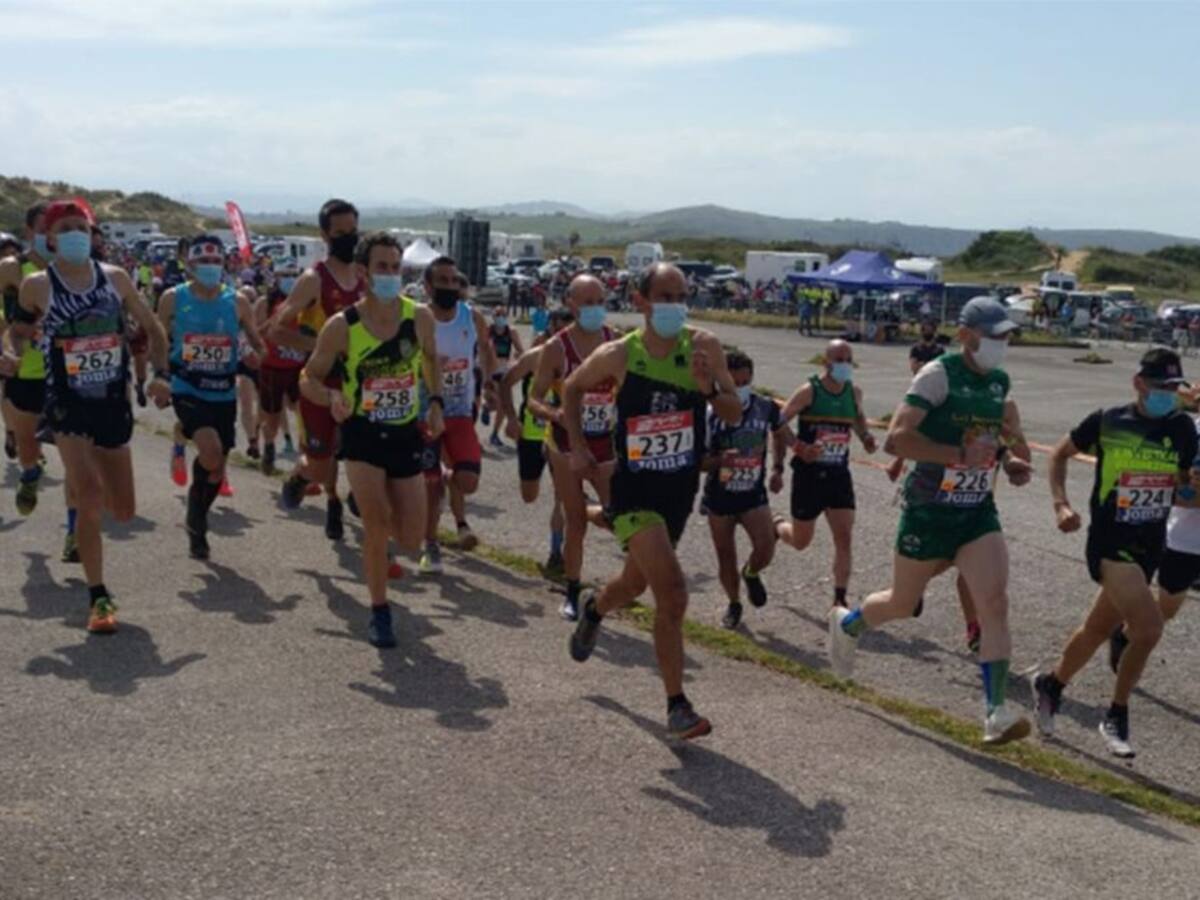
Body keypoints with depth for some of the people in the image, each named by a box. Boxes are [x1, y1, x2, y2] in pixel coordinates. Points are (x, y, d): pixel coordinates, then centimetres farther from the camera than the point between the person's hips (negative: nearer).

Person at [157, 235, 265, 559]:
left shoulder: (237, 302, 1)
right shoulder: (173, 298, -1)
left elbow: (259, 345, 6)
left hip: (224, 394, 3)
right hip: (187, 390, -3)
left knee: (217, 467, 10)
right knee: (211, 452, -24)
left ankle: (197, 523, 37)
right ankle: (196, 516, 3)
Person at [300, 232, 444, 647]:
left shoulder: (419, 316, -6)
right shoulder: (342, 326, -13)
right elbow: (308, 379, -4)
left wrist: (435, 402, 2)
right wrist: (332, 397, -25)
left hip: (406, 434, 3)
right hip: (362, 434, -3)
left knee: (411, 540, 3)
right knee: (377, 523, -14)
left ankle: (366, 500, 39)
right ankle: (380, 612, 7)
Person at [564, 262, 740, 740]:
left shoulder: (703, 347, -8)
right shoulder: (616, 356, -10)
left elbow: (735, 415, -6)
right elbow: (572, 388, 9)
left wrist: (710, 390, -25)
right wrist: (577, 446, 3)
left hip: (681, 487, 4)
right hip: (635, 489, -4)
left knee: (636, 582, 24)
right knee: (672, 594, -18)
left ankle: (594, 611, 59)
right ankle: (677, 706, -6)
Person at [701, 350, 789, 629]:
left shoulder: (766, 407, -7)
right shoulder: (711, 415, -15)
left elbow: (779, 432, 16)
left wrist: (778, 468, 10)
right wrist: (719, 460, -32)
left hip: (754, 494, 1)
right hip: (719, 496, -1)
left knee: (765, 548, -16)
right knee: (726, 556, 7)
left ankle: (751, 574, 20)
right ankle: (734, 604, 33)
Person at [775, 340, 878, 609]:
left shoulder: (854, 392, 2)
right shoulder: (809, 391, -12)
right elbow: (779, 423, -11)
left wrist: (866, 436, 3)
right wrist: (800, 448, -26)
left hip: (839, 475, 4)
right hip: (808, 474, -3)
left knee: (844, 538, -7)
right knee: (801, 541, 10)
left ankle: (839, 601, -1)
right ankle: (776, 527, 45)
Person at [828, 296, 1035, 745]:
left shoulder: (1000, 381, 8)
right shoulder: (939, 374, -15)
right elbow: (898, 437, -23)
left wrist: (1007, 460, 6)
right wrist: (961, 454, -27)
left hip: (978, 512, 5)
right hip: (929, 511, -5)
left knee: (994, 602, -11)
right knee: (903, 603, 11)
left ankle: (996, 712, -8)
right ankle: (846, 623, 44)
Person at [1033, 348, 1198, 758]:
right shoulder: (1107, 421, -7)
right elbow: (1060, 454, 7)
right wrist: (1061, 504, -4)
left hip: (1150, 546, 5)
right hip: (1109, 541, -5)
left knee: (1099, 629, 15)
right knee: (1149, 626, -20)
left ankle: (1051, 685, 40)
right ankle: (1117, 716, -2)